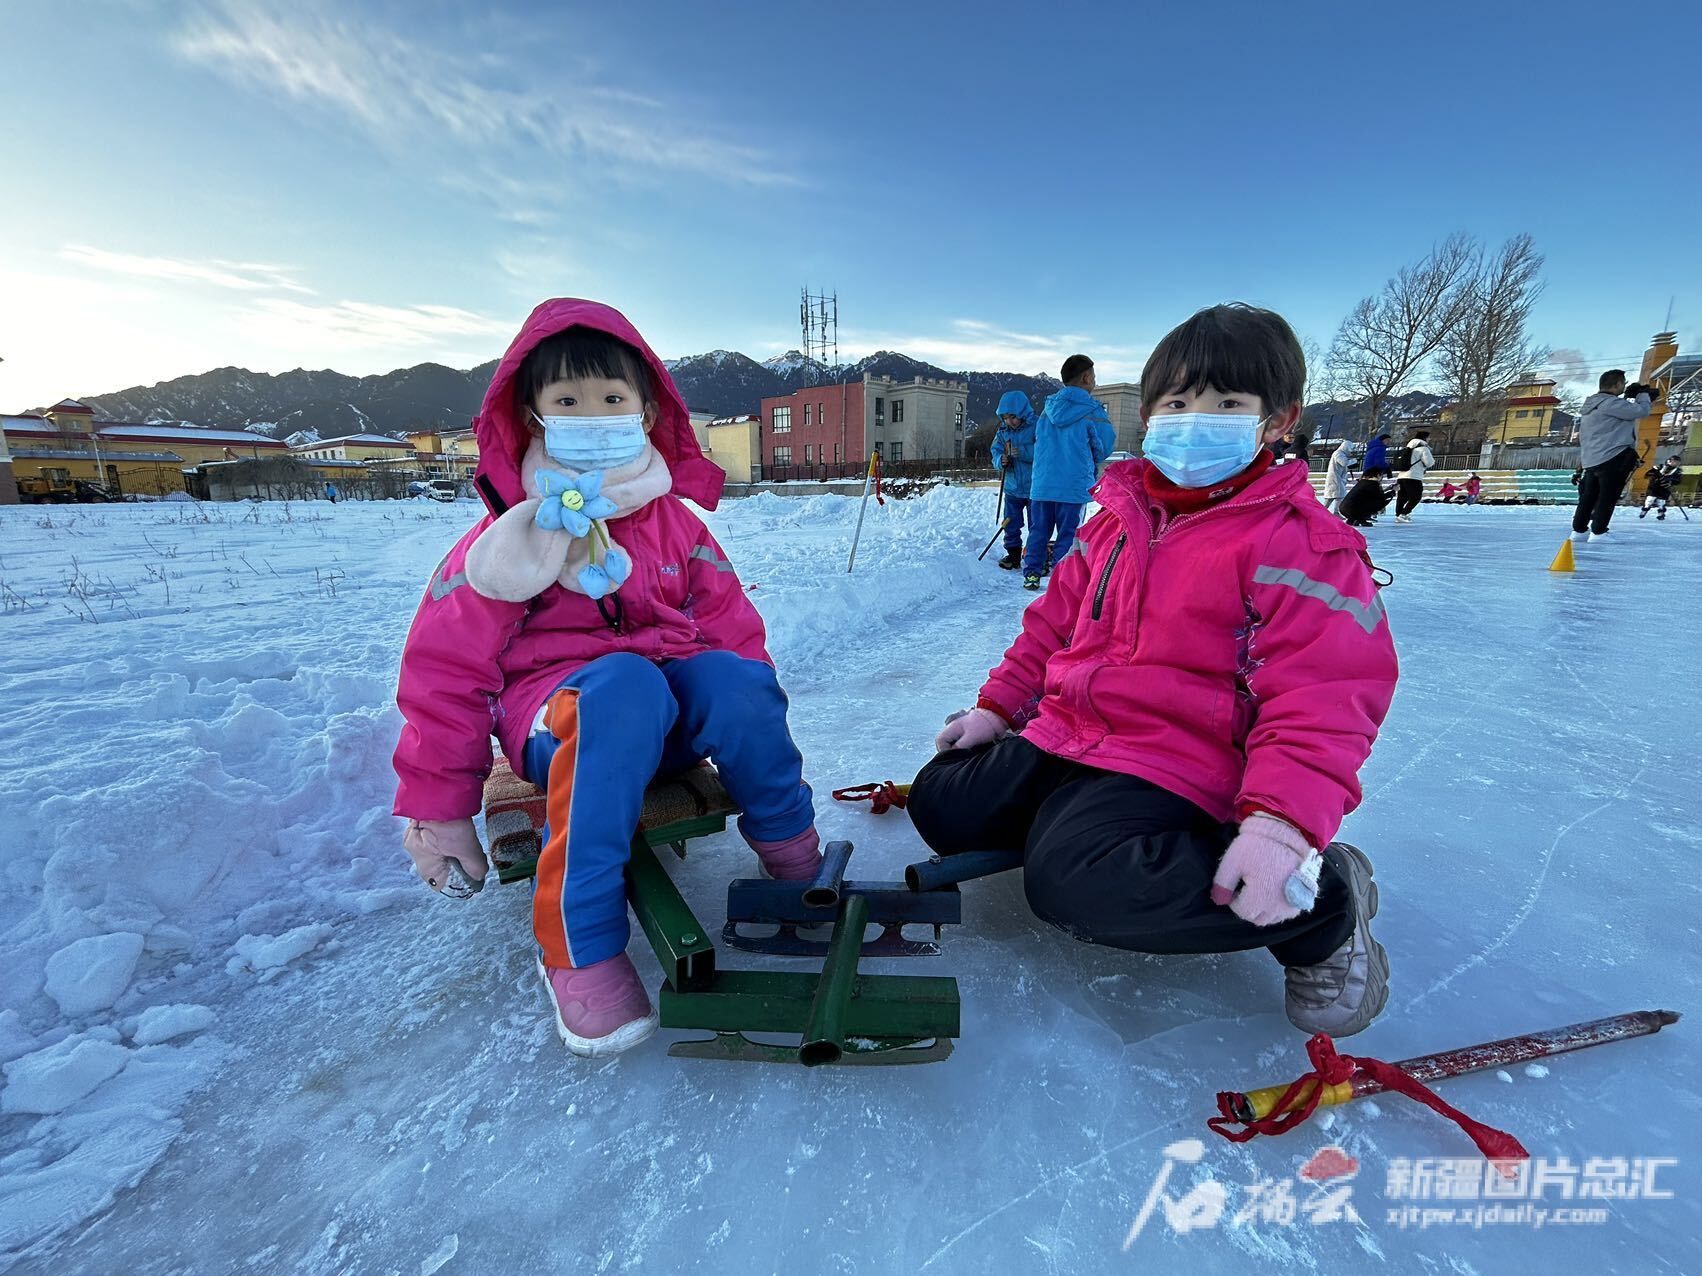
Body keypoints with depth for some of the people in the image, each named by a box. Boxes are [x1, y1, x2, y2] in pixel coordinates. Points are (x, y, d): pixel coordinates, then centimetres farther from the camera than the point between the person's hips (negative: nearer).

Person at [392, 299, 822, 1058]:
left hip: (668, 712, 3)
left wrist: (753, 721, -6)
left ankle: (795, 858, -7)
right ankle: (578, 951, -27)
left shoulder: (675, 523, 8)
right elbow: (445, 672, -1)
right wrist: (436, 811, -2)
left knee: (731, 680, -31)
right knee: (626, 685, -38)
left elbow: (731, 624, 7)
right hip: (556, 711, -2)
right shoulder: (506, 539, -1)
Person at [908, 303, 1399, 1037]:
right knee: (937, 803, 3)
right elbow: (1053, 622, 18)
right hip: (1060, 733, 7)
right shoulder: (1116, 519, 10)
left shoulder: (1301, 547, -9)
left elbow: (1324, 696, -16)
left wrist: (1283, 817, -30)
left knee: (1068, 882, -30)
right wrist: (997, 706, 14)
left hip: (1170, 765, -6)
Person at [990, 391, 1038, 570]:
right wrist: (1001, 460, -18)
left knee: (1036, 525, 4)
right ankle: (1013, 555, 23)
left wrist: (1022, 453, -28)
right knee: (1011, 524, 10)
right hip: (1012, 488, 5)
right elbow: (996, 453, 4)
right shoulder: (1003, 432, 5)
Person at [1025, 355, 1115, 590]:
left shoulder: (1048, 408, 10)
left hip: (1042, 484, 4)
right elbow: (1104, 448, 2)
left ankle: (1031, 574, 15)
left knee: (1039, 530, 13)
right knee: (1067, 534, 4)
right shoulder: (1092, 411, -5)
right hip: (1074, 485, -4)